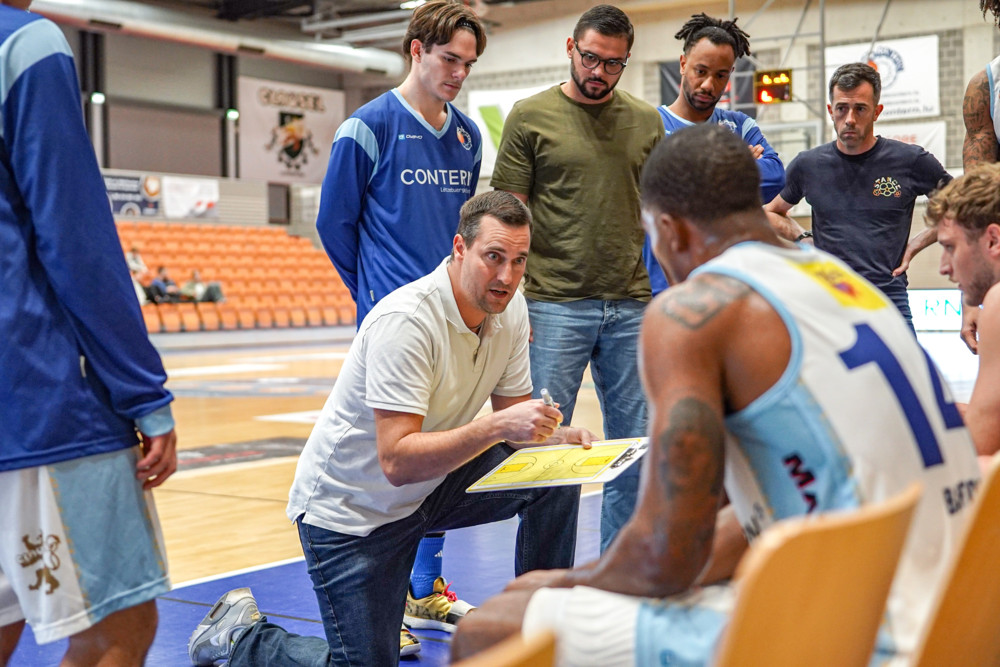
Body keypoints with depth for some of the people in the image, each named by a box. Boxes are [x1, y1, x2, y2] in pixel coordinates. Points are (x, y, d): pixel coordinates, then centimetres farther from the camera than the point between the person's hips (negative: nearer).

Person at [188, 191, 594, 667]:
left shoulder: (510, 308, -6)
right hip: (351, 508, -6)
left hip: (431, 485, 7)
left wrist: (551, 434, -20)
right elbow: (397, 461, -35)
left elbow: (512, 415, 2)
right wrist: (497, 426, -43)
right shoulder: (405, 321, -30)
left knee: (557, 479, -13)